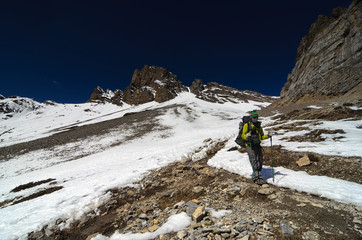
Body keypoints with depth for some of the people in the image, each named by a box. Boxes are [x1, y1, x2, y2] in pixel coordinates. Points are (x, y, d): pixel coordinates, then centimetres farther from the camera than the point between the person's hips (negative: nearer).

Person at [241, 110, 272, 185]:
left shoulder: (259, 126, 13)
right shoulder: (247, 125, -3)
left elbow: (262, 136, 18)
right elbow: (243, 135, -9)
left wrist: (268, 136, -1)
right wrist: (247, 136, -31)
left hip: (257, 146, 6)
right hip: (250, 146, -5)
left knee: (260, 161, 4)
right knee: (254, 161, -15)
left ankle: (255, 176, 18)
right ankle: (257, 177, -15)